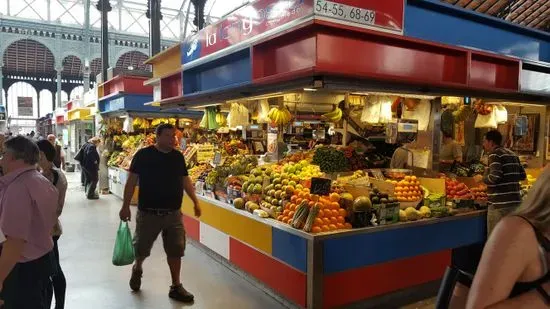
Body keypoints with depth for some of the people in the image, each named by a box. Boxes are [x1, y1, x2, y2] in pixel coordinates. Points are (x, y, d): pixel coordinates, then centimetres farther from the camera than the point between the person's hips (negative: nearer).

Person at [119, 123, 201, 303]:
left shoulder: (178, 156, 4)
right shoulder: (143, 155, -9)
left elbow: (185, 180, 12)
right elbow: (132, 180, -7)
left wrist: (195, 201, 10)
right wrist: (126, 206, -9)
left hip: (173, 213, 3)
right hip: (148, 213, -3)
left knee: (175, 250, 7)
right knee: (141, 248, 13)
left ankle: (176, 287, 20)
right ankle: (137, 269, 47)